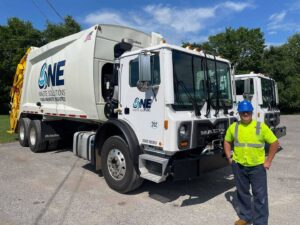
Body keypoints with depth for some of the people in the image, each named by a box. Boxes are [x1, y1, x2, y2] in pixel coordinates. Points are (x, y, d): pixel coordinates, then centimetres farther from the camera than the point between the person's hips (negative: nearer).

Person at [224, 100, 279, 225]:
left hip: (258, 166, -3)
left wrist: (268, 161, -5)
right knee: (242, 193, 17)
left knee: (260, 195, 5)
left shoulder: (261, 126, -7)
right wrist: (229, 157, 5)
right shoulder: (233, 127, 1)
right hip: (238, 166, 3)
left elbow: (275, 143, -2)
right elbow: (227, 141, 15)